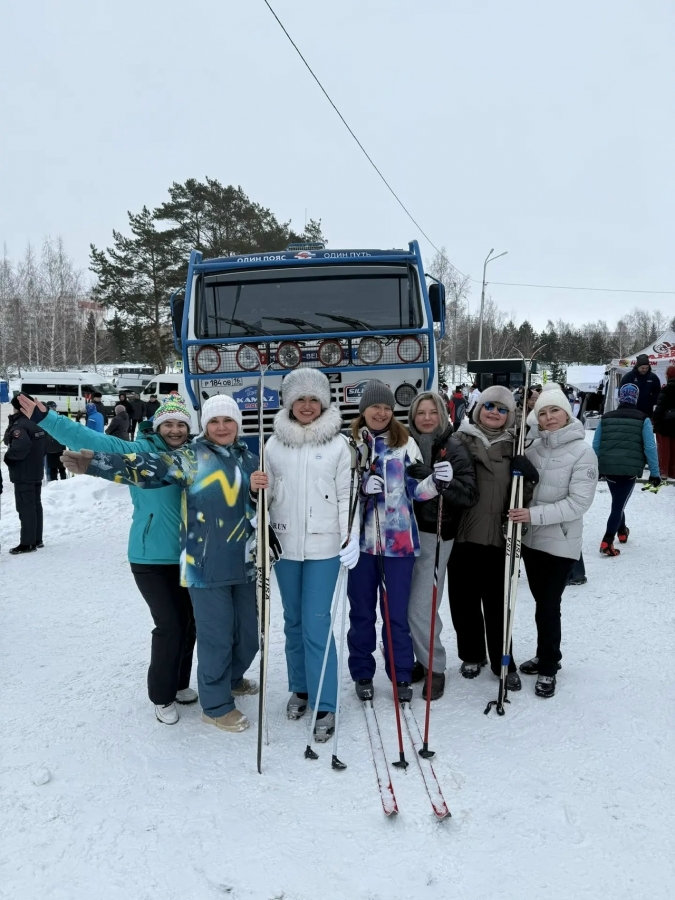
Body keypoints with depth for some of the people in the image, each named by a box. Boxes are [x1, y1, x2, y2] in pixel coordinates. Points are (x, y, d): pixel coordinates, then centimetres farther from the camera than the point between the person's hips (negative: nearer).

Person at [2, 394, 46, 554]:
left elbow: (20, 446, -33)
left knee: (25, 508, -5)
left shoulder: (19, 425, -17)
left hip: (23, 474, -9)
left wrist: (8, 456, -17)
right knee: (35, 505, 13)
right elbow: (44, 447, 17)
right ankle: (37, 539, 20)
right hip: (36, 472, 9)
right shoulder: (36, 424, 11)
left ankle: (27, 543, -2)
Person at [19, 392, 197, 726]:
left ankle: (179, 683, 37)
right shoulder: (140, 451, -11)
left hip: (187, 557, 5)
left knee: (189, 622, 14)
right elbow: (93, 441, -20)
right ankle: (161, 696, 18)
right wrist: (45, 419, -29)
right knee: (169, 625, -5)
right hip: (151, 558, -5)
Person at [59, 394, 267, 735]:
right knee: (216, 635, 0)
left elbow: (260, 508, 13)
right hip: (206, 565, -5)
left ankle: (232, 678, 46)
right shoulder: (190, 457, -5)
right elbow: (145, 468, -16)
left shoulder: (249, 458, 10)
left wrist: (258, 490, -10)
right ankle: (216, 705, 23)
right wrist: (94, 464, -29)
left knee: (248, 633, 17)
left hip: (245, 564, 6)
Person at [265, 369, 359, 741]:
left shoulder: (337, 444, -1)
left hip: (324, 546, -3)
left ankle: (325, 706, 8)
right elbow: (266, 492, 9)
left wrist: (351, 536, -9)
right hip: (285, 544, 3)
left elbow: (346, 495, -1)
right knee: (293, 621, 15)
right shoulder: (275, 443, 4)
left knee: (317, 624, -4)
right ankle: (299, 688, 33)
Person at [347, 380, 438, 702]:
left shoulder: (405, 442, 3)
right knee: (361, 612, 12)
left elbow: (414, 489, 4)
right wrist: (361, 486, -17)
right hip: (360, 540, 0)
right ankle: (362, 674, 28)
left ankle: (401, 676, 24)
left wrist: (436, 480, -16)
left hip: (399, 540, 0)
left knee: (397, 613, 8)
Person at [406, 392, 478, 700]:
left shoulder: (454, 449, -4)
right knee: (405, 605, 8)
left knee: (420, 609, -4)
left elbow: (470, 495, -9)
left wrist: (446, 482, -28)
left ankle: (435, 668, 16)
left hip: (435, 535, -4)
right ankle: (422, 660, 28)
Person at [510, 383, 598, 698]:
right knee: (542, 602, 18)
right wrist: (519, 514, -4)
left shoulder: (583, 452, -13)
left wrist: (535, 515, -25)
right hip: (530, 538, 5)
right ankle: (547, 655, 37)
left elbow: (579, 503, -18)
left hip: (560, 542, -4)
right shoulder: (533, 446, 0)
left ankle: (548, 668, 21)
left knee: (548, 606, 2)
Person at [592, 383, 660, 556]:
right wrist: (654, 472, 2)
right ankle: (607, 542, -8)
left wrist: (595, 468, 20)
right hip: (630, 469, -3)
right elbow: (650, 447, -4)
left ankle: (622, 531, 42)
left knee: (618, 501, 25)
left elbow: (596, 445, 9)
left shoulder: (606, 417, 6)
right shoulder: (643, 419, -1)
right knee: (619, 504, 0)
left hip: (608, 468, 4)